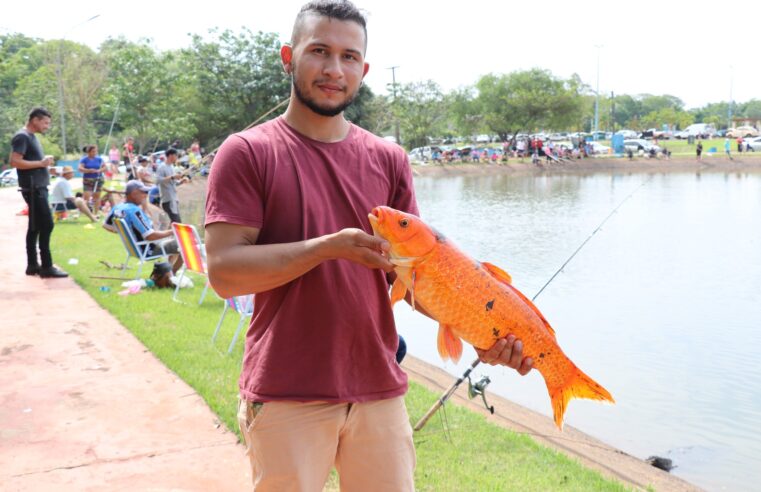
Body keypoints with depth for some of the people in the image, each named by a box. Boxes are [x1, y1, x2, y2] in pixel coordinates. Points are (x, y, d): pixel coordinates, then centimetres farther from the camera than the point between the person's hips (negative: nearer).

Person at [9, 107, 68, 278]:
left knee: (35, 227, 11)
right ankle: (46, 267, -7)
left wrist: (45, 165, 9)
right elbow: (15, 162, -22)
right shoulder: (22, 137, -13)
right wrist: (41, 163, -18)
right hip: (33, 189, -10)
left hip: (38, 188, 10)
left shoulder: (31, 137, 18)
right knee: (46, 225, -10)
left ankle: (32, 265, 16)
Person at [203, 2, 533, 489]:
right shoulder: (248, 152, -4)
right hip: (286, 396, -3)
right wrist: (331, 245, -21)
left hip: (379, 390, 4)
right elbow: (223, 271, -12)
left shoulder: (389, 159, 7)